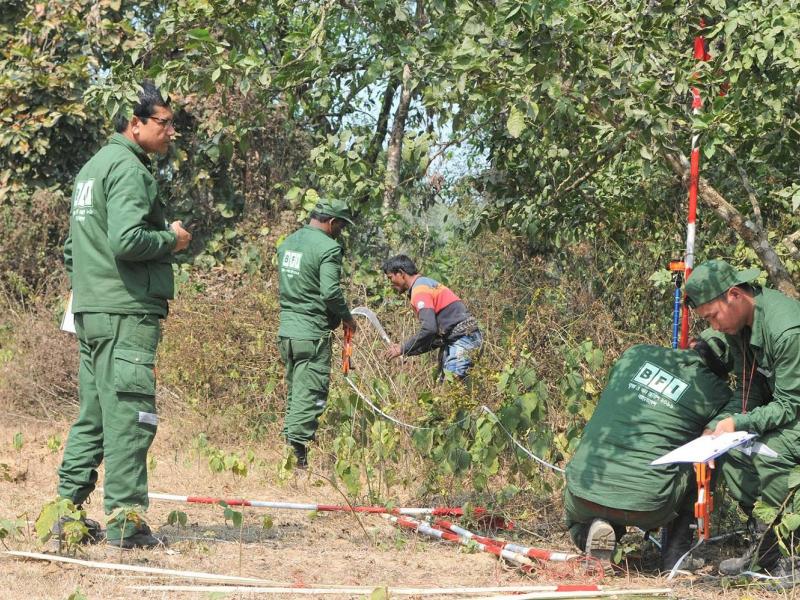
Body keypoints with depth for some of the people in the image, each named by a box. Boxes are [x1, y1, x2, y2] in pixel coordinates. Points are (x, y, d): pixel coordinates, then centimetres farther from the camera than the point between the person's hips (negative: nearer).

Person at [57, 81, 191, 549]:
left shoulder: (92, 168, 20)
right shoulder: (128, 169, -11)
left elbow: (73, 248, 25)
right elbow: (126, 241, -23)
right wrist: (171, 239, -8)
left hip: (91, 312, 10)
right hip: (127, 313, -10)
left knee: (93, 416, 13)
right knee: (129, 417, -8)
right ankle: (126, 522, -9)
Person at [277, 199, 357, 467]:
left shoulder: (287, 243, 13)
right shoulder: (328, 247, -12)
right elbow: (330, 292, -18)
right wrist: (346, 317, -2)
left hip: (286, 331, 8)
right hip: (313, 333, -8)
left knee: (294, 392, 16)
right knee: (310, 395, -5)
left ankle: (289, 441, 18)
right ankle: (298, 450, -12)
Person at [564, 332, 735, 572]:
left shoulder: (635, 354, 11)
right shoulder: (716, 393, 0)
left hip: (584, 489, 3)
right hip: (647, 506, -3)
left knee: (578, 528, 38)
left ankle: (597, 527, 4)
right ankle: (676, 556, 20)